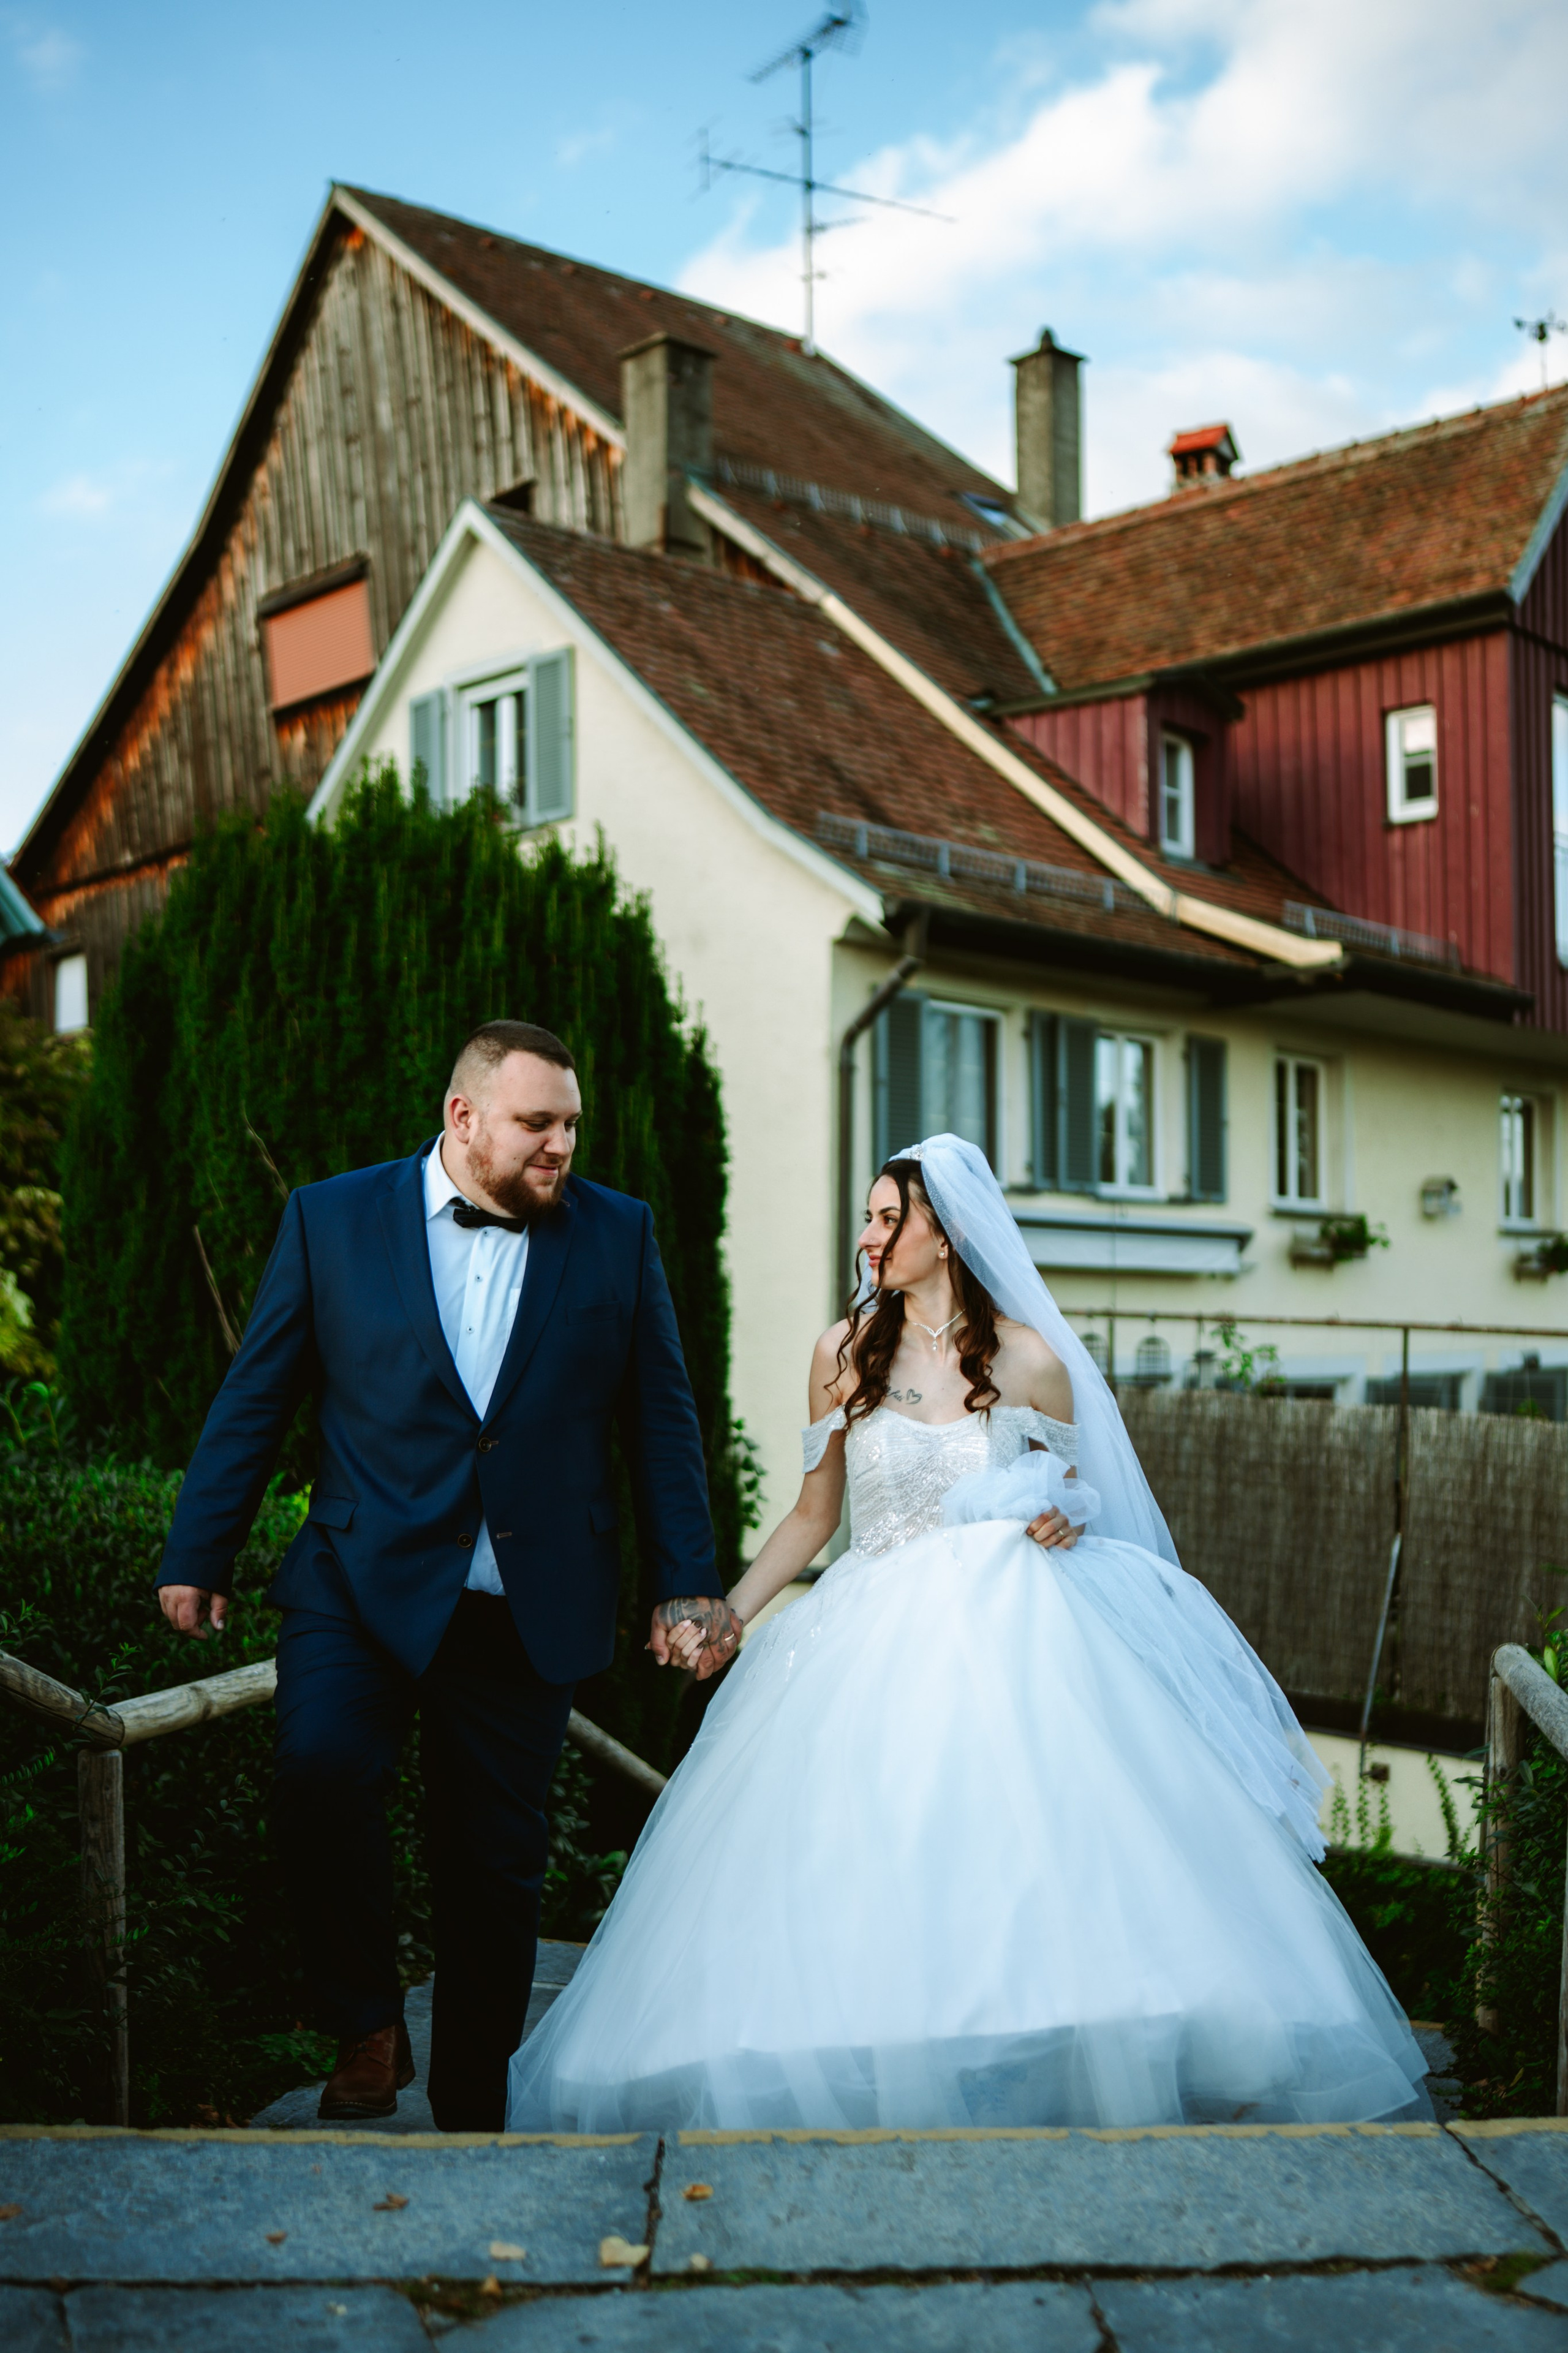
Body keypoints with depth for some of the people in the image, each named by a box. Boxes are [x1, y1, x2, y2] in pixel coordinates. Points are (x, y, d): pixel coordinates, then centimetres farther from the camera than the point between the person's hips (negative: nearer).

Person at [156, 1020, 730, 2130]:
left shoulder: (618, 1234, 3)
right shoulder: (331, 1218, 1)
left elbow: (662, 1420, 7)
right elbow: (255, 1399, 5)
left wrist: (690, 1582, 4)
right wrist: (199, 1555, 5)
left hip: (529, 1609, 1)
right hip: (363, 1587, -1)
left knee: (499, 1868, 8)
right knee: (321, 1770, -25)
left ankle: (472, 2108, 29)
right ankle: (368, 2023, 1)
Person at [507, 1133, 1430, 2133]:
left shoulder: (1030, 1360, 1)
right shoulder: (844, 1352, 6)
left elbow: (1066, 1498, 15)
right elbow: (814, 1514, 12)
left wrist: (1060, 1522, -8)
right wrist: (725, 1618, 5)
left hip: (1010, 1640, -1)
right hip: (873, 1649, 2)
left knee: (1041, 1885, -12)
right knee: (864, 1902, -6)